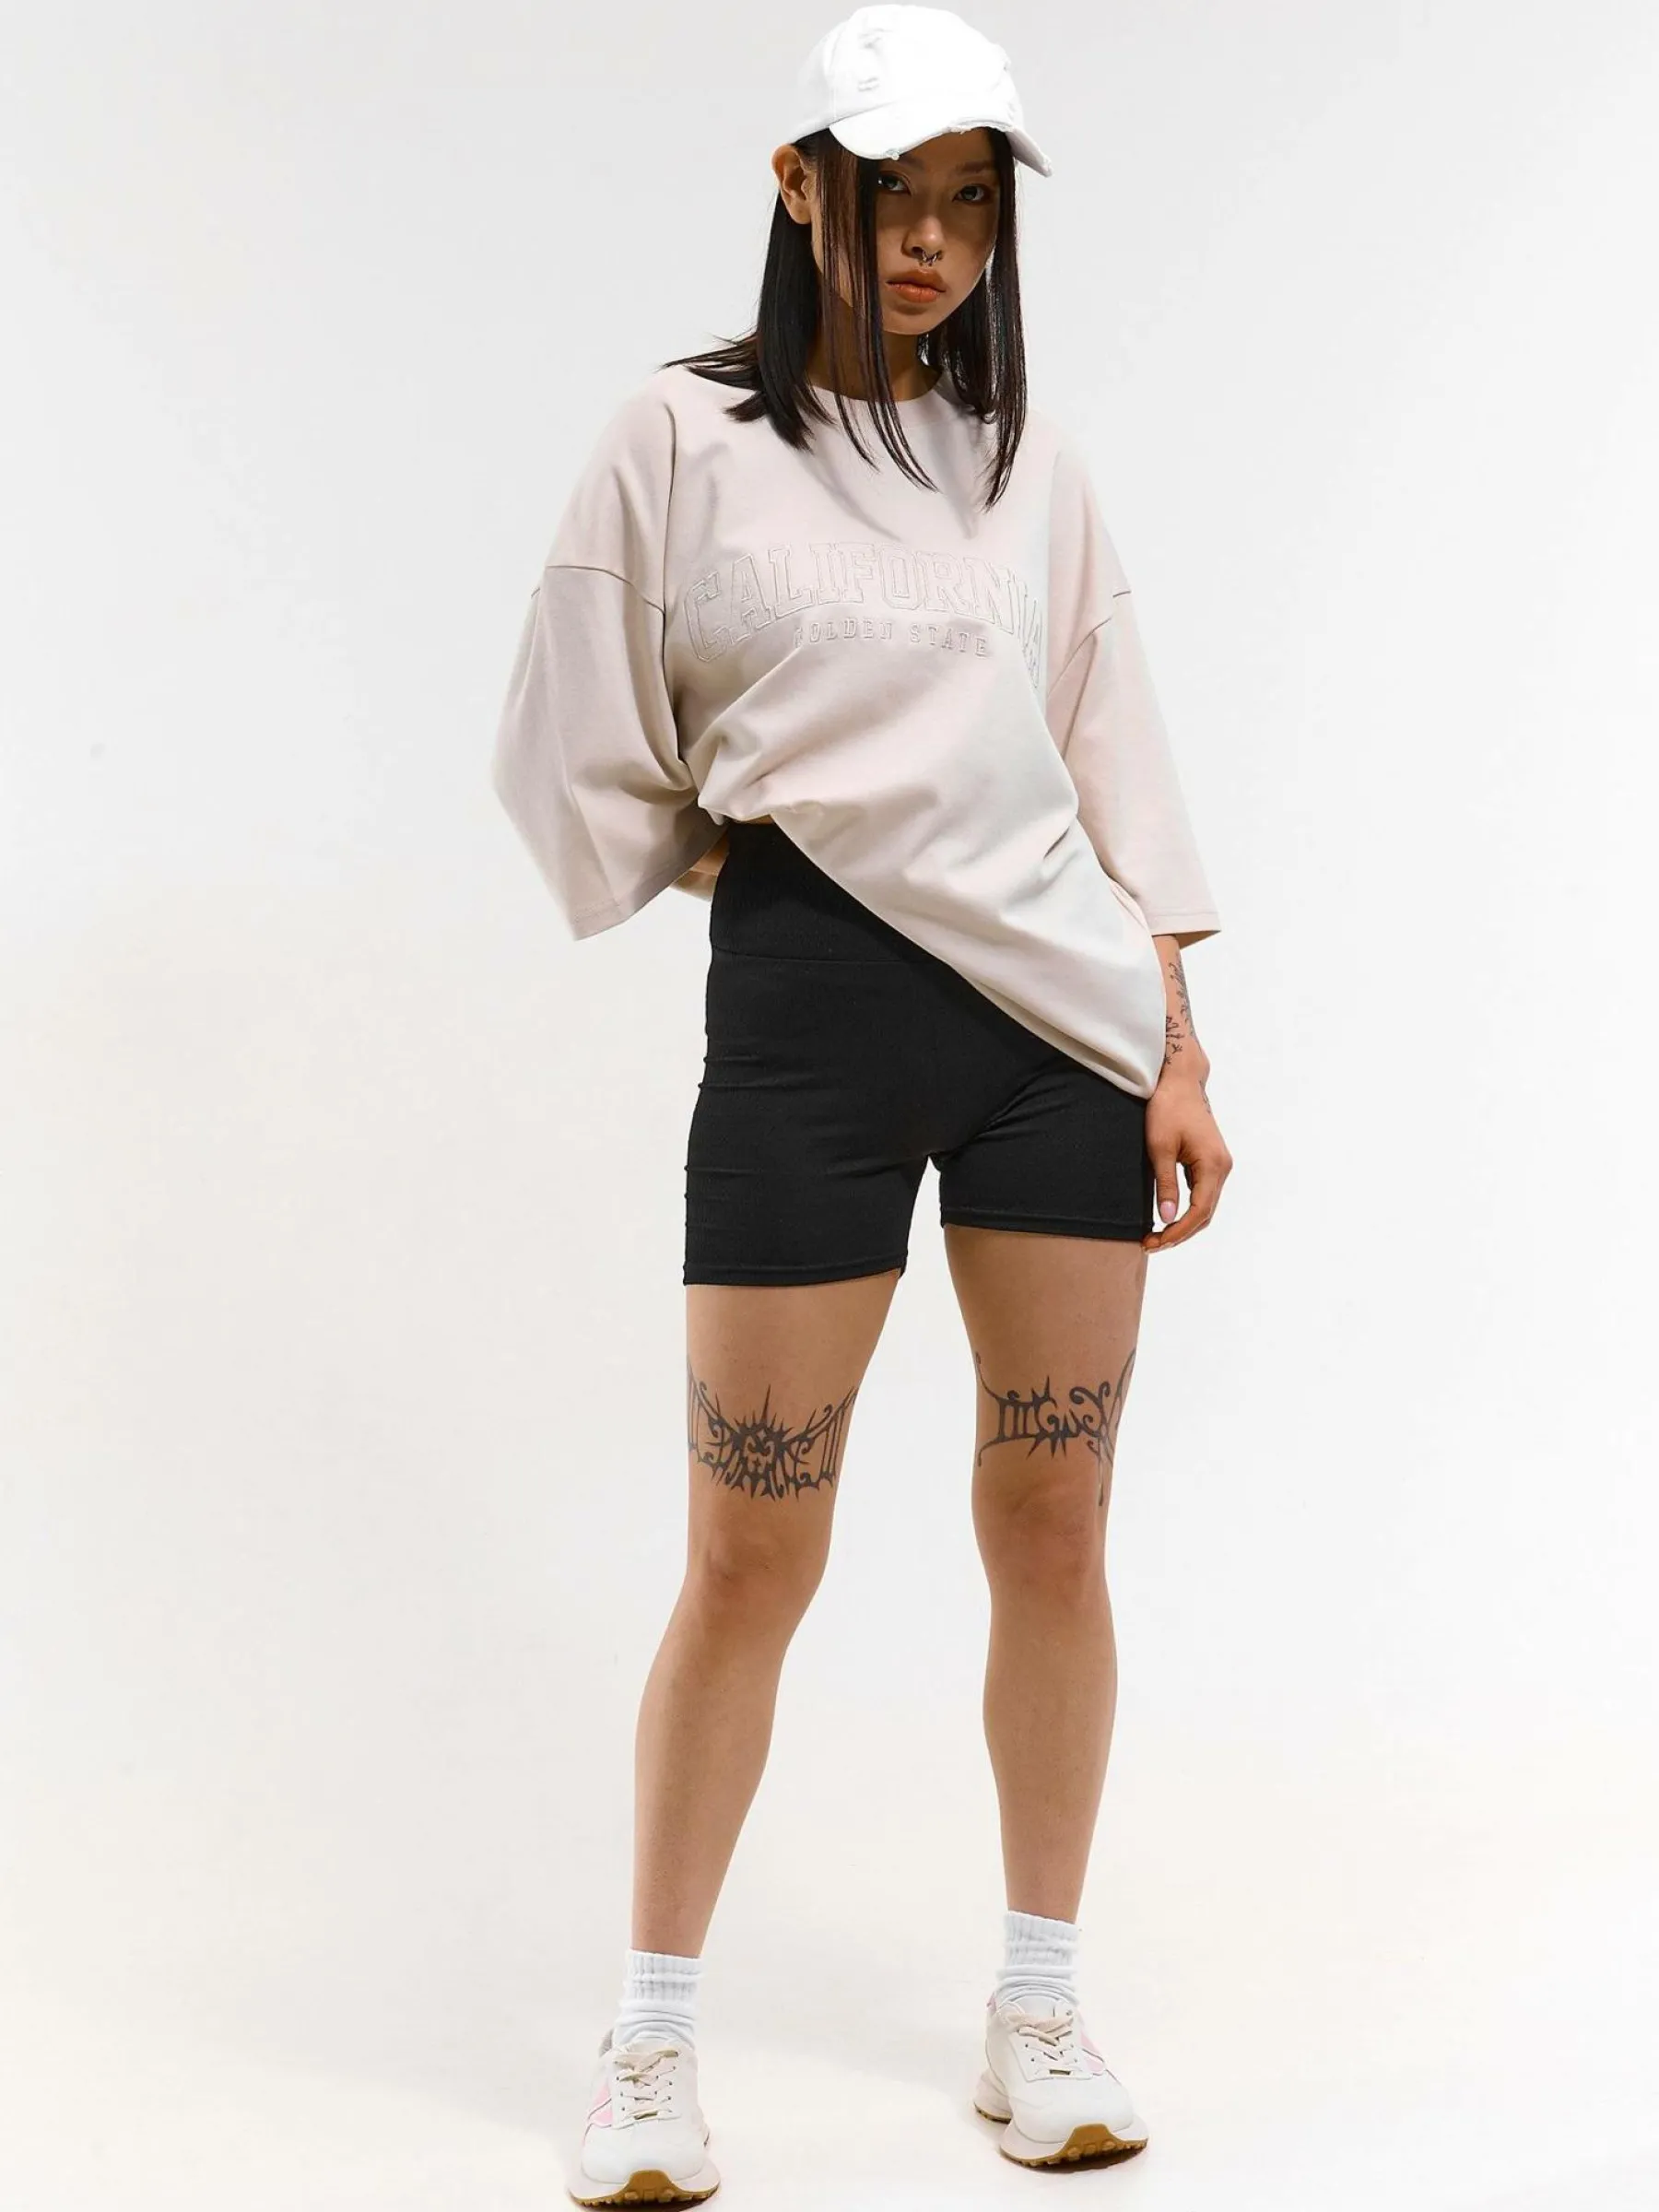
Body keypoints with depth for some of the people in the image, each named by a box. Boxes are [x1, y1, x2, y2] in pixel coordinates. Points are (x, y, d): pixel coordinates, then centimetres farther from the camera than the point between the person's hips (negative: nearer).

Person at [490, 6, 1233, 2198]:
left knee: (1056, 1532, 7)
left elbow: (1118, 762, 11)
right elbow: (582, 769, 3)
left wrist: (1177, 1050, 5)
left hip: (1062, 1013, 4)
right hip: (807, 1013, -3)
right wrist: (773, 850, 2)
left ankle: (1042, 2010, 23)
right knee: (750, 1560, 1)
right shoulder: (680, 436, 1)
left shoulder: (1029, 455, 12)